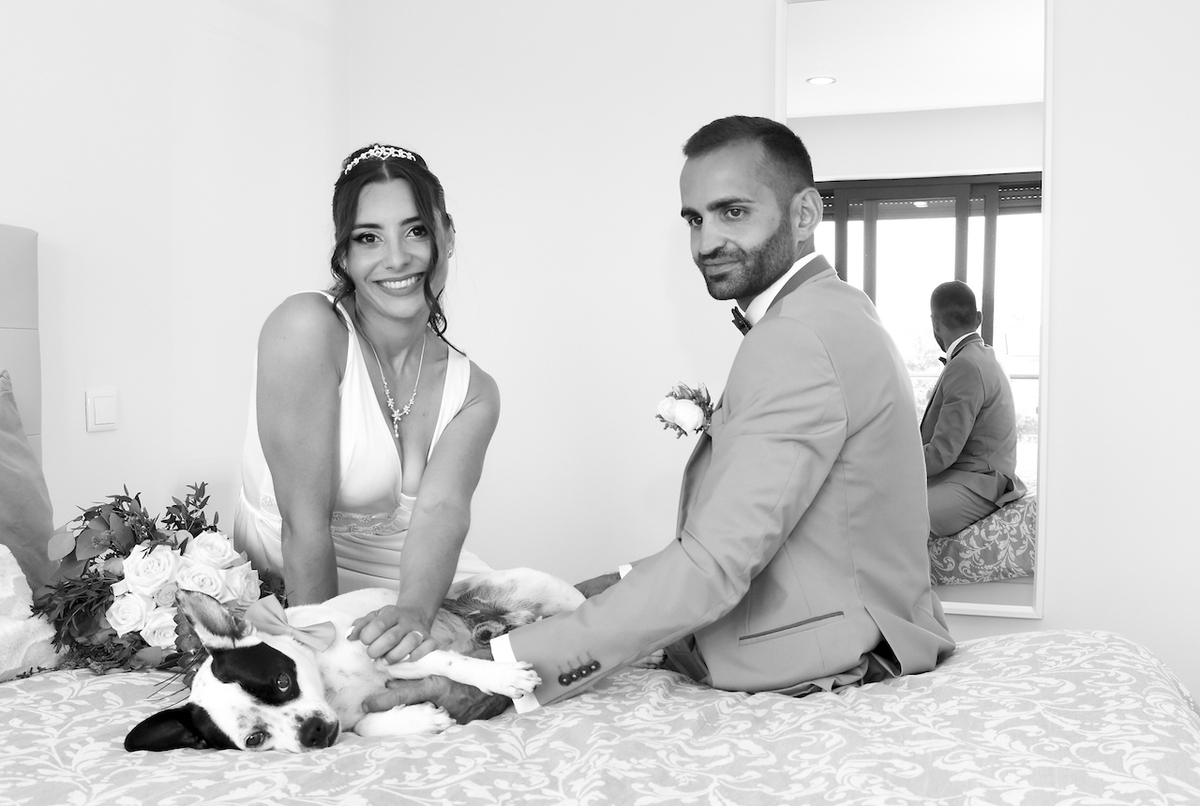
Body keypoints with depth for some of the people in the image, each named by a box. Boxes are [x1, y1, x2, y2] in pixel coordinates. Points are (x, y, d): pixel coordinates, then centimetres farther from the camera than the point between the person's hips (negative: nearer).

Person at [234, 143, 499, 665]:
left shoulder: (473, 393, -2)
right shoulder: (307, 331, -19)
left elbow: (441, 511, -21)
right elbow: (306, 521, -22)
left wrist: (414, 611, -40)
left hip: (413, 583, 4)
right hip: (289, 594, -3)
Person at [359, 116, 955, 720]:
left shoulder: (798, 340, -20)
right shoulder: (834, 313, 15)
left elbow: (715, 566, -28)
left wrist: (498, 669, -29)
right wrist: (627, 586, 7)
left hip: (823, 687, -10)